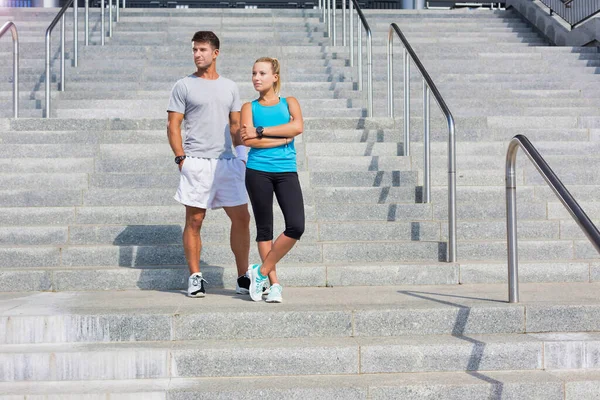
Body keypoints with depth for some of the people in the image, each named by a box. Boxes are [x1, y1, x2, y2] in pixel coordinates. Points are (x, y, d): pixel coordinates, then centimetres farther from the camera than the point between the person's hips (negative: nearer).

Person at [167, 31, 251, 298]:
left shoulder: (229, 87, 15)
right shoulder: (183, 86, 3)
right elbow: (173, 126, 1)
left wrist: (241, 153, 5)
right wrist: (181, 158, -9)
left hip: (227, 162, 4)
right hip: (196, 163, -4)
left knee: (241, 218, 1)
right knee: (194, 220, -1)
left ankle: (243, 278, 10)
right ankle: (195, 278, 9)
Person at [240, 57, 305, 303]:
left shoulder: (289, 103, 11)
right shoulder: (249, 107, 8)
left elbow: (297, 127, -10)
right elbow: (247, 140, -8)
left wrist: (260, 131, -10)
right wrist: (282, 138, -9)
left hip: (286, 172, 1)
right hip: (258, 172, -1)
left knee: (296, 227, -12)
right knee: (264, 229, 3)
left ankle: (261, 271, 4)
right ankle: (274, 283, 13)